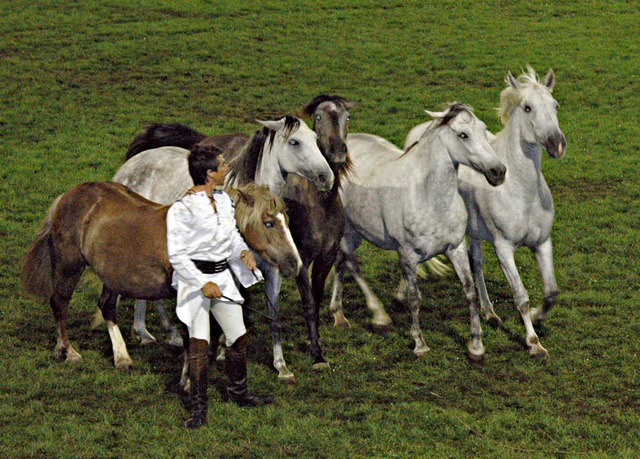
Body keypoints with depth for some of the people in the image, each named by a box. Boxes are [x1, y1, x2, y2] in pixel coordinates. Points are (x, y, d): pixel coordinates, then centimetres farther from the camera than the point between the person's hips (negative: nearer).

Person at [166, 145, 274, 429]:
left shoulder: (224, 200, 6)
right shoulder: (182, 209, -17)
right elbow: (176, 255, -16)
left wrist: (243, 251, -4)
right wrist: (202, 284, -22)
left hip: (223, 276, 7)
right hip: (195, 278, -7)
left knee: (238, 336, 12)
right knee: (199, 342, -11)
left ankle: (238, 392, 33)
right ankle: (199, 408, -4)